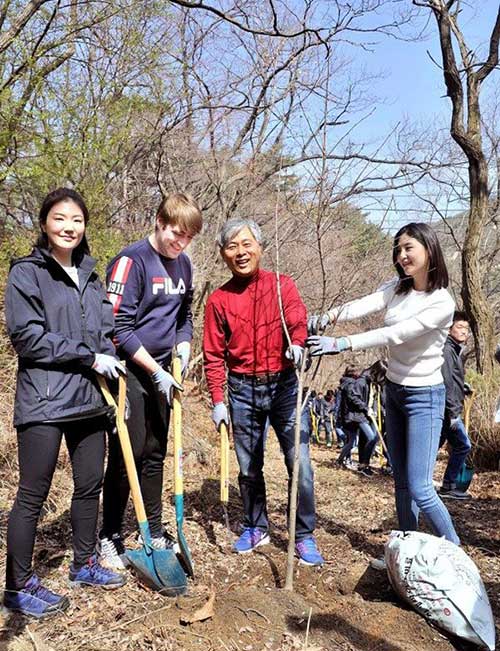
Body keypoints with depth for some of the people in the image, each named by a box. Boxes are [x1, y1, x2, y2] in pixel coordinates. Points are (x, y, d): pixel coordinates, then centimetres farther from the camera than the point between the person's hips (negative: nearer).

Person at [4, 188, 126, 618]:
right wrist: (89, 357, -14)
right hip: (44, 402, -6)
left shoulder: (90, 275, 13)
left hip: (89, 399, 6)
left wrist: (111, 366, 3)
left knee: (90, 485, 14)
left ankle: (84, 565, 33)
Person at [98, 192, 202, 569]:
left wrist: (184, 344, 0)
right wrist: (156, 371, -17)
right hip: (129, 371, -7)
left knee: (155, 453, 14)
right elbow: (118, 329, -18)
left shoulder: (183, 264, 7)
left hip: (161, 372, 7)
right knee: (128, 454, -3)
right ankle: (110, 537, 15)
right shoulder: (131, 260, -15)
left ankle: (155, 532, 27)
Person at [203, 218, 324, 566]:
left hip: (283, 384, -1)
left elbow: (297, 318, -18)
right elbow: (214, 355, 3)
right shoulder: (219, 299, 2)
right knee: (249, 468, 13)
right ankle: (256, 528, 34)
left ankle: (304, 536, 17)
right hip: (242, 389, 2)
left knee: (300, 464, -1)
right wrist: (218, 400, -3)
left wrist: (297, 343, -40)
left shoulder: (282, 284, 0)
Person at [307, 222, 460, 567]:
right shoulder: (396, 288, 1)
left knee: (419, 487, -8)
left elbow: (395, 334, -30)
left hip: (424, 397, -7)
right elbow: (362, 305, -18)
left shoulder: (441, 303, -19)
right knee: (401, 480, 14)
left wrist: (341, 344, -37)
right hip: (393, 391, 7)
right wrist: (325, 318, -36)